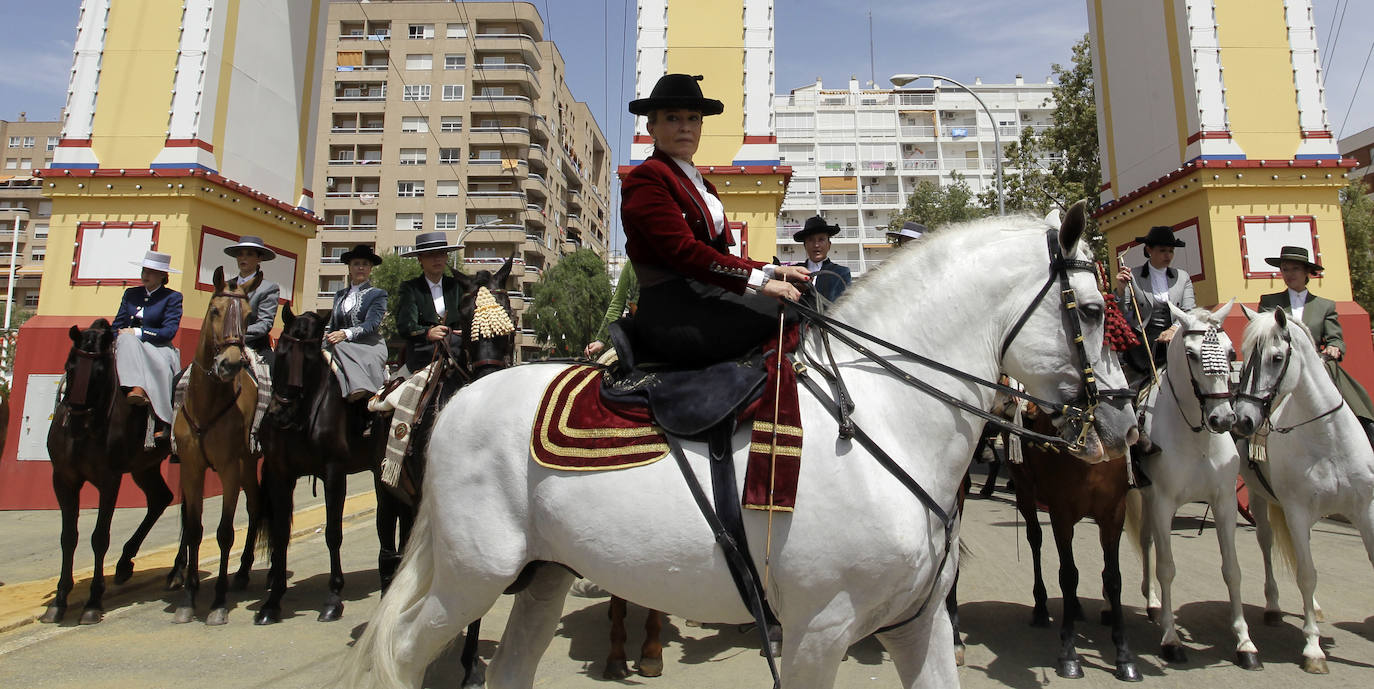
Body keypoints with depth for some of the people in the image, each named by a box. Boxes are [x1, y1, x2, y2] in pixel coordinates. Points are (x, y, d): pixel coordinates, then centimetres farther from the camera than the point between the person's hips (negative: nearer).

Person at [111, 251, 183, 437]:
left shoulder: (172, 297, 4)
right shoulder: (131, 294, 19)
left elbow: (168, 332, -7)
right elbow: (117, 326, 15)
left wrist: (137, 332, -12)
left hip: (158, 348, -4)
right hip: (129, 347, 4)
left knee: (161, 366, -35)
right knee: (126, 339, -31)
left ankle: (162, 423, -35)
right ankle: (135, 388, -49)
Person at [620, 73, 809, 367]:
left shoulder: (700, 183, 24)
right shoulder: (645, 178, -6)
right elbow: (683, 250, -18)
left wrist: (772, 271, 3)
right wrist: (760, 280, -21)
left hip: (705, 299, 9)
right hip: (671, 315, -9)